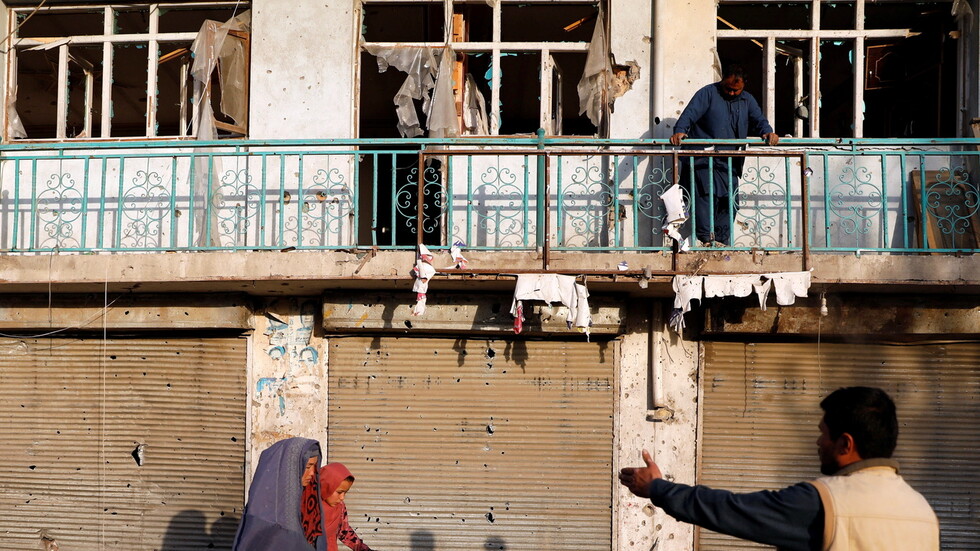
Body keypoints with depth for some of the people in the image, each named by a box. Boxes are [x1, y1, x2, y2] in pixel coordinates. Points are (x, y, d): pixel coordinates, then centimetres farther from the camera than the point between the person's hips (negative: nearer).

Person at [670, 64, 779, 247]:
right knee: (706, 196, -15)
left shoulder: (747, 100, 17)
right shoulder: (708, 94, 1)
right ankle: (706, 239, -15)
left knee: (729, 201, 2)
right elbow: (689, 114, -10)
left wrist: (767, 132, -13)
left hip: (729, 163, 5)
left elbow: (758, 120, 11)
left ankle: (722, 242, 8)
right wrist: (679, 131, -29)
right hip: (704, 160, -5)